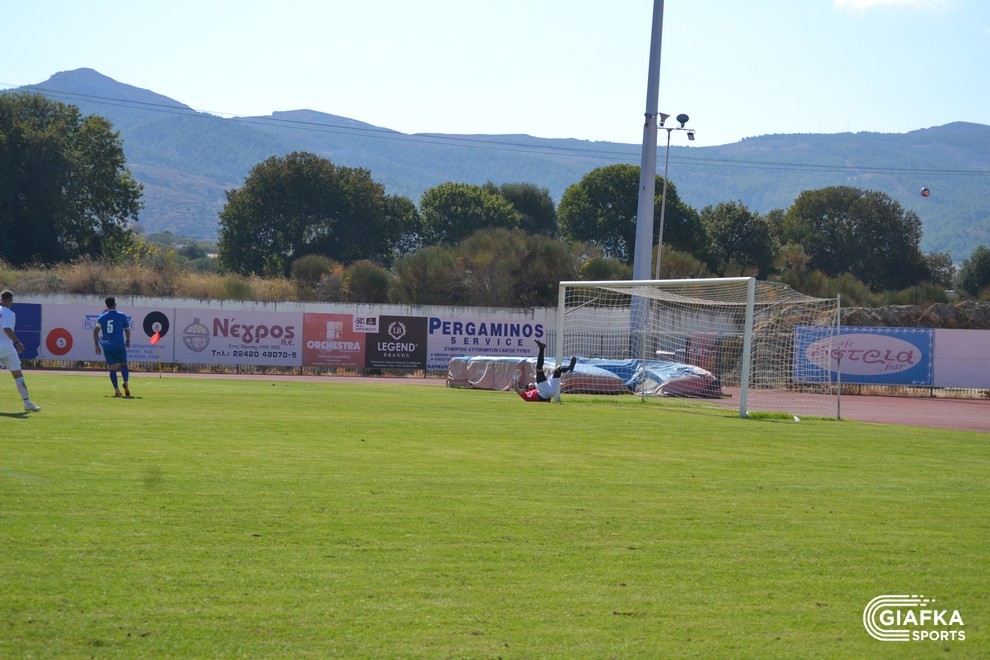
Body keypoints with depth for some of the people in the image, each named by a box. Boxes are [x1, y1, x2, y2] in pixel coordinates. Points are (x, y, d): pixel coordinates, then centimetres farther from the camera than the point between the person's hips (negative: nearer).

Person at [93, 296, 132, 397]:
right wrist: (128, 341, 22)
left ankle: (116, 390, -1)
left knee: (112, 368, 6)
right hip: (119, 345, -2)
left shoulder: (102, 317, 6)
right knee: (123, 364, 11)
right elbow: (127, 331, 7)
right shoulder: (121, 316, 2)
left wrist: (97, 345, 5)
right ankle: (125, 384, -13)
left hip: (107, 346, 2)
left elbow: (95, 331, 0)